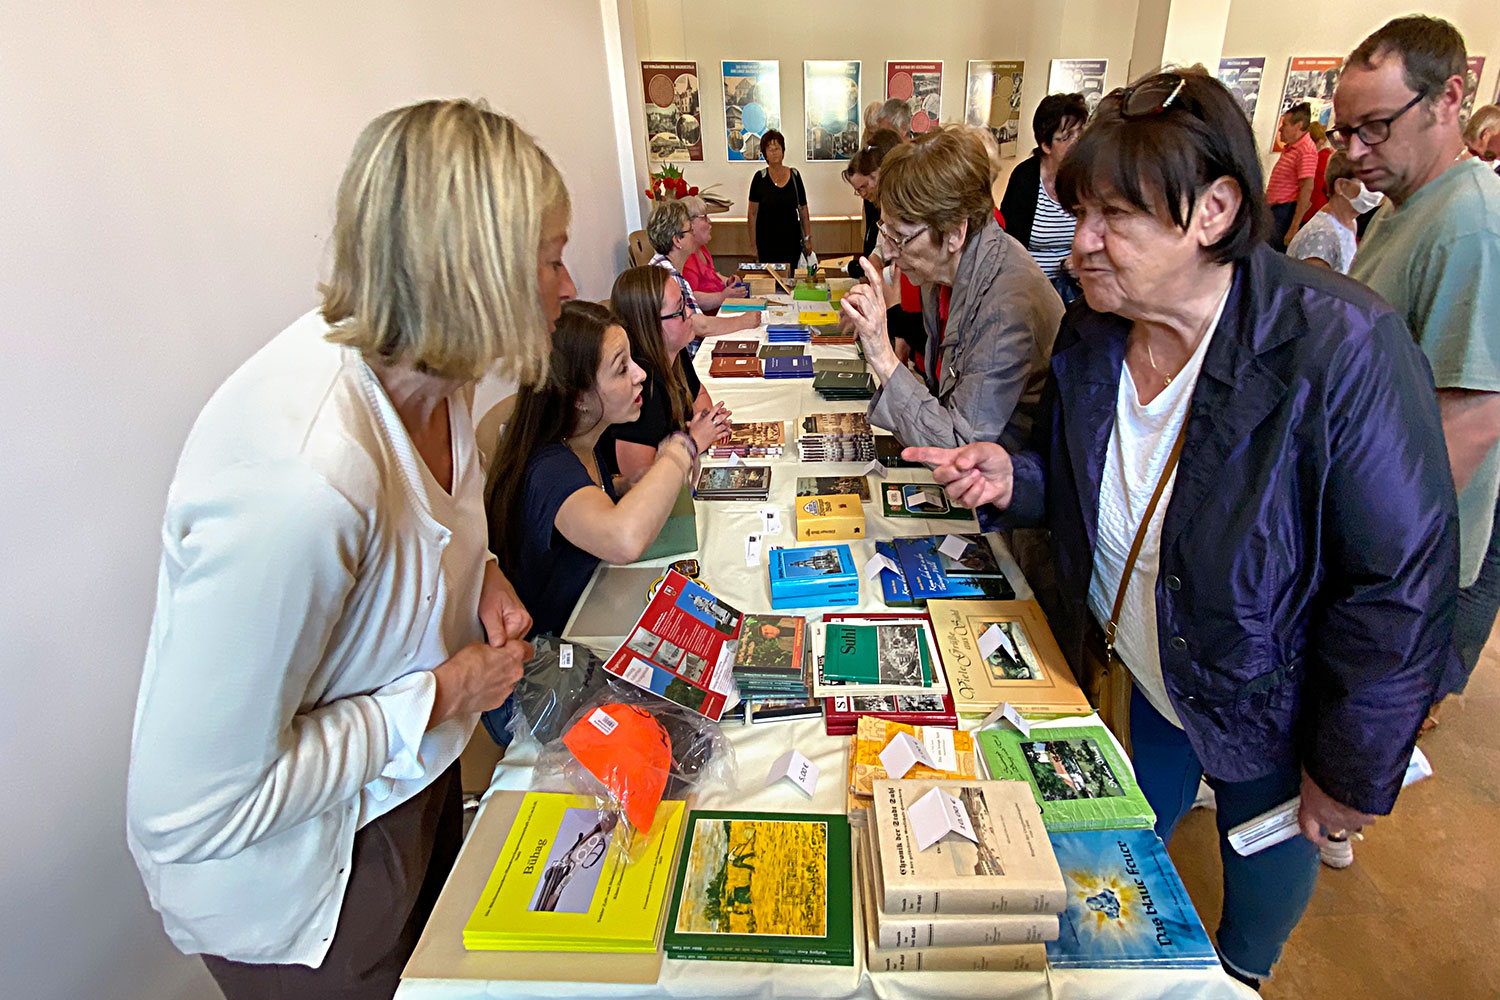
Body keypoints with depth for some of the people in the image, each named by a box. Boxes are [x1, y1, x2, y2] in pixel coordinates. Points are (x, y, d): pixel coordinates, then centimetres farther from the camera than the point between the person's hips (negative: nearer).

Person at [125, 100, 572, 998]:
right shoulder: (300, 482, -40)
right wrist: (438, 699, -24)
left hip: (411, 780, 7)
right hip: (295, 876, -6)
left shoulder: (422, 369, -12)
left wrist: (479, 571, -9)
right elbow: (187, 811, -31)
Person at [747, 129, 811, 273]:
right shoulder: (760, 178, -3)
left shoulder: (794, 175, 3)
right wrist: (753, 245, -7)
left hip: (791, 240, 2)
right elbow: (752, 213, -3)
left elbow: (803, 209, 9)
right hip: (766, 242, -2)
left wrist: (808, 238, 5)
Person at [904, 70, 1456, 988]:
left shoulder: (1341, 350, -28)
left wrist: (1353, 773, -15)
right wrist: (1014, 477, -18)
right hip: (1139, 676, 4)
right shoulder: (1089, 336, -10)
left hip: (1268, 704, -3)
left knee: (1268, 860, 24)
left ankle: (1243, 972, 58)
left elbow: (1403, 584, -22)